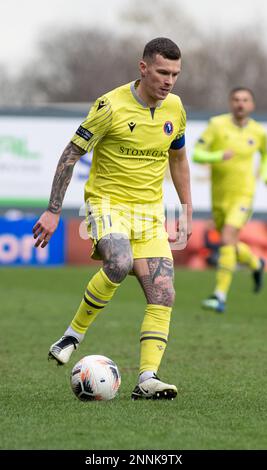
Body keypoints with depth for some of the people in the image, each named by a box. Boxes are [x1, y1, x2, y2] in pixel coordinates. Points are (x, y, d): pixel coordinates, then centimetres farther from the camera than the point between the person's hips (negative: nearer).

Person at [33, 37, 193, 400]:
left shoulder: (174, 108, 5)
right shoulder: (111, 106, -13)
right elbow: (72, 153, -7)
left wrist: (187, 208, 18)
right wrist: (53, 211, -10)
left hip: (150, 211, 6)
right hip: (108, 202, -6)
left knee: (163, 297, -8)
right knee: (120, 263, -34)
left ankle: (147, 378, -7)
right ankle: (73, 335, -15)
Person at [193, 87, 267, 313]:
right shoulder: (218, 124, -6)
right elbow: (197, 154, -10)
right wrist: (218, 156, -27)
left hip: (243, 194, -2)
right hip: (219, 196, 2)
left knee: (227, 240, -21)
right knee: (232, 247, 15)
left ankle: (220, 296, -19)